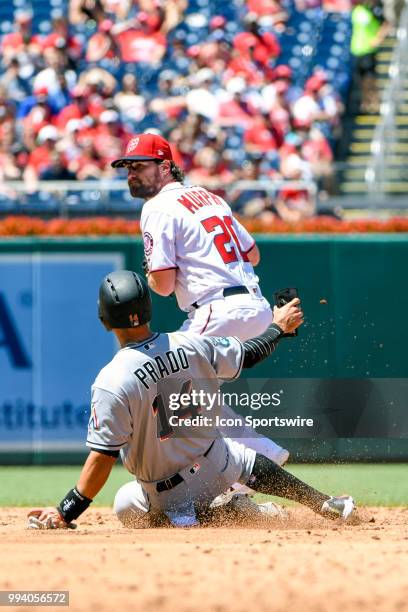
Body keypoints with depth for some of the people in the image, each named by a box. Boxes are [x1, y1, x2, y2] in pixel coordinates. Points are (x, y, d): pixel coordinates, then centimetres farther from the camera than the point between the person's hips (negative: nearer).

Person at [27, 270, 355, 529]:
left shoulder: (111, 383, -27)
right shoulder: (191, 345, -15)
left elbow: (103, 457, -26)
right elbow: (248, 355, 2)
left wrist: (65, 513, -21)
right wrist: (280, 327, 22)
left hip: (167, 492, -5)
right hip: (215, 464, 5)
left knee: (125, 507, 24)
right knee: (249, 461, 35)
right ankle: (326, 505, 37)